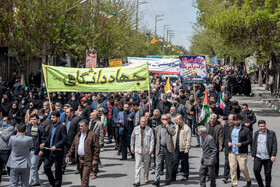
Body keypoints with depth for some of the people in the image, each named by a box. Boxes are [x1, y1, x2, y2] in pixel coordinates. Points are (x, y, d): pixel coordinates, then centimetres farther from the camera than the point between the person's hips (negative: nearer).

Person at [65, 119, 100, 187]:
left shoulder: (93, 135, -7)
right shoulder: (78, 135, 14)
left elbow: (96, 148, -10)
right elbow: (73, 146, 19)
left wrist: (95, 159, -15)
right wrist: (68, 155, 11)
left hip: (88, 160, -7)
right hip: (79, 159, 7)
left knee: (85, 178, -12)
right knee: (82, 178, 13)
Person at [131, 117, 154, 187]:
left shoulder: (150, 130, -2)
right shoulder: (136, 129, 3)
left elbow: (152, 140, -1)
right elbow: (132, 138, 12)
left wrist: (151, 149, -8)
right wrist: (132, 147, 12)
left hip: (146, 150, 0)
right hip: (138, 150, 0)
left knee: (146, 165, 13)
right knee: (137, 166, -7)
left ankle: (146, 178, 30)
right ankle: (137, 181, -9)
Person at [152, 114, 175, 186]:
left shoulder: (171, 127, 4)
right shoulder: (158, 128, 14)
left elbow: (173, 133, -17)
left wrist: (167, 125, -13)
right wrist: (157, 147, 13)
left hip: (168, 148, -1)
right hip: (160, 148, 2)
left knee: (168, 165, 8)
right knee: (158, 164, -9)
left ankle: (168, 180, 20)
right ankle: (156, 180, -14)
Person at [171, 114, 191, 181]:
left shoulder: (187, 128, -9)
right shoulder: (176, 128, 13)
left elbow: (188, 140, -12)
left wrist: (187, 148, -16)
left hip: (183, 149, -6)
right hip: (176, 148, 6)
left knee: (185, 163, 6)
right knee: (175, 162, 1)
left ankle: (185, 176, 18)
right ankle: (173, 176, 2)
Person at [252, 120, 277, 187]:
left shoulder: (271, 133, -1)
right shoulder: (256, 133, 11)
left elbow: (274, 145, -4)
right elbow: (253, 145, 16)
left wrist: (273, 155, -12)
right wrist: (253, 155, 13)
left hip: (268, 157, -3)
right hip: (258, 157, 3)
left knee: (267, 173, 2)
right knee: (256, 170, -12)